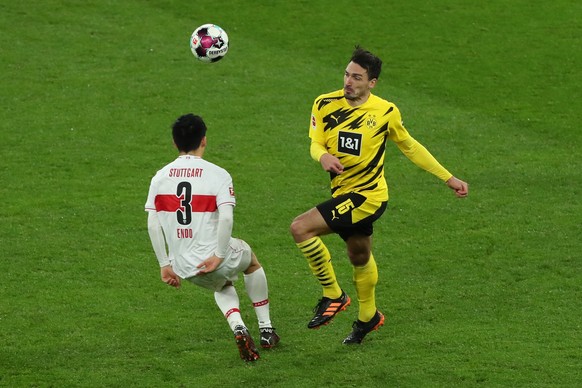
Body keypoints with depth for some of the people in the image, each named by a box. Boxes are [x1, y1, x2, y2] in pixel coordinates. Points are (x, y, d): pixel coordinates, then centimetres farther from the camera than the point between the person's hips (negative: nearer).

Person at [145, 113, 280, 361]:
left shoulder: (160, 177, 2)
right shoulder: (217, 174, -9)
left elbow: (152, 224, -1)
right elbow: (226, 217, -21)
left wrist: (165, 265, 4)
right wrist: (219, 256, -14)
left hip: (183, 266, 3)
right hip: (212, 258, -3)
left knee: (222, 286, 35)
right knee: (252, 262, 33)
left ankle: (237, 327, 6)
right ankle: (265, 329, 35)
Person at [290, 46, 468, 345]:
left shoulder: (385, 112, -8)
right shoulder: (325, 104, -3)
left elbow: (409, 146, 6)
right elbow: (315, 144, -3)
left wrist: (448, 178, 10)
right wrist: (323, 156, -29)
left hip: (367, 196, -5)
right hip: (343, 194, 5)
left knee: (300, 229, -21)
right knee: (360, 258, 24)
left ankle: (333, 296, -5)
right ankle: (368, 317, 49)